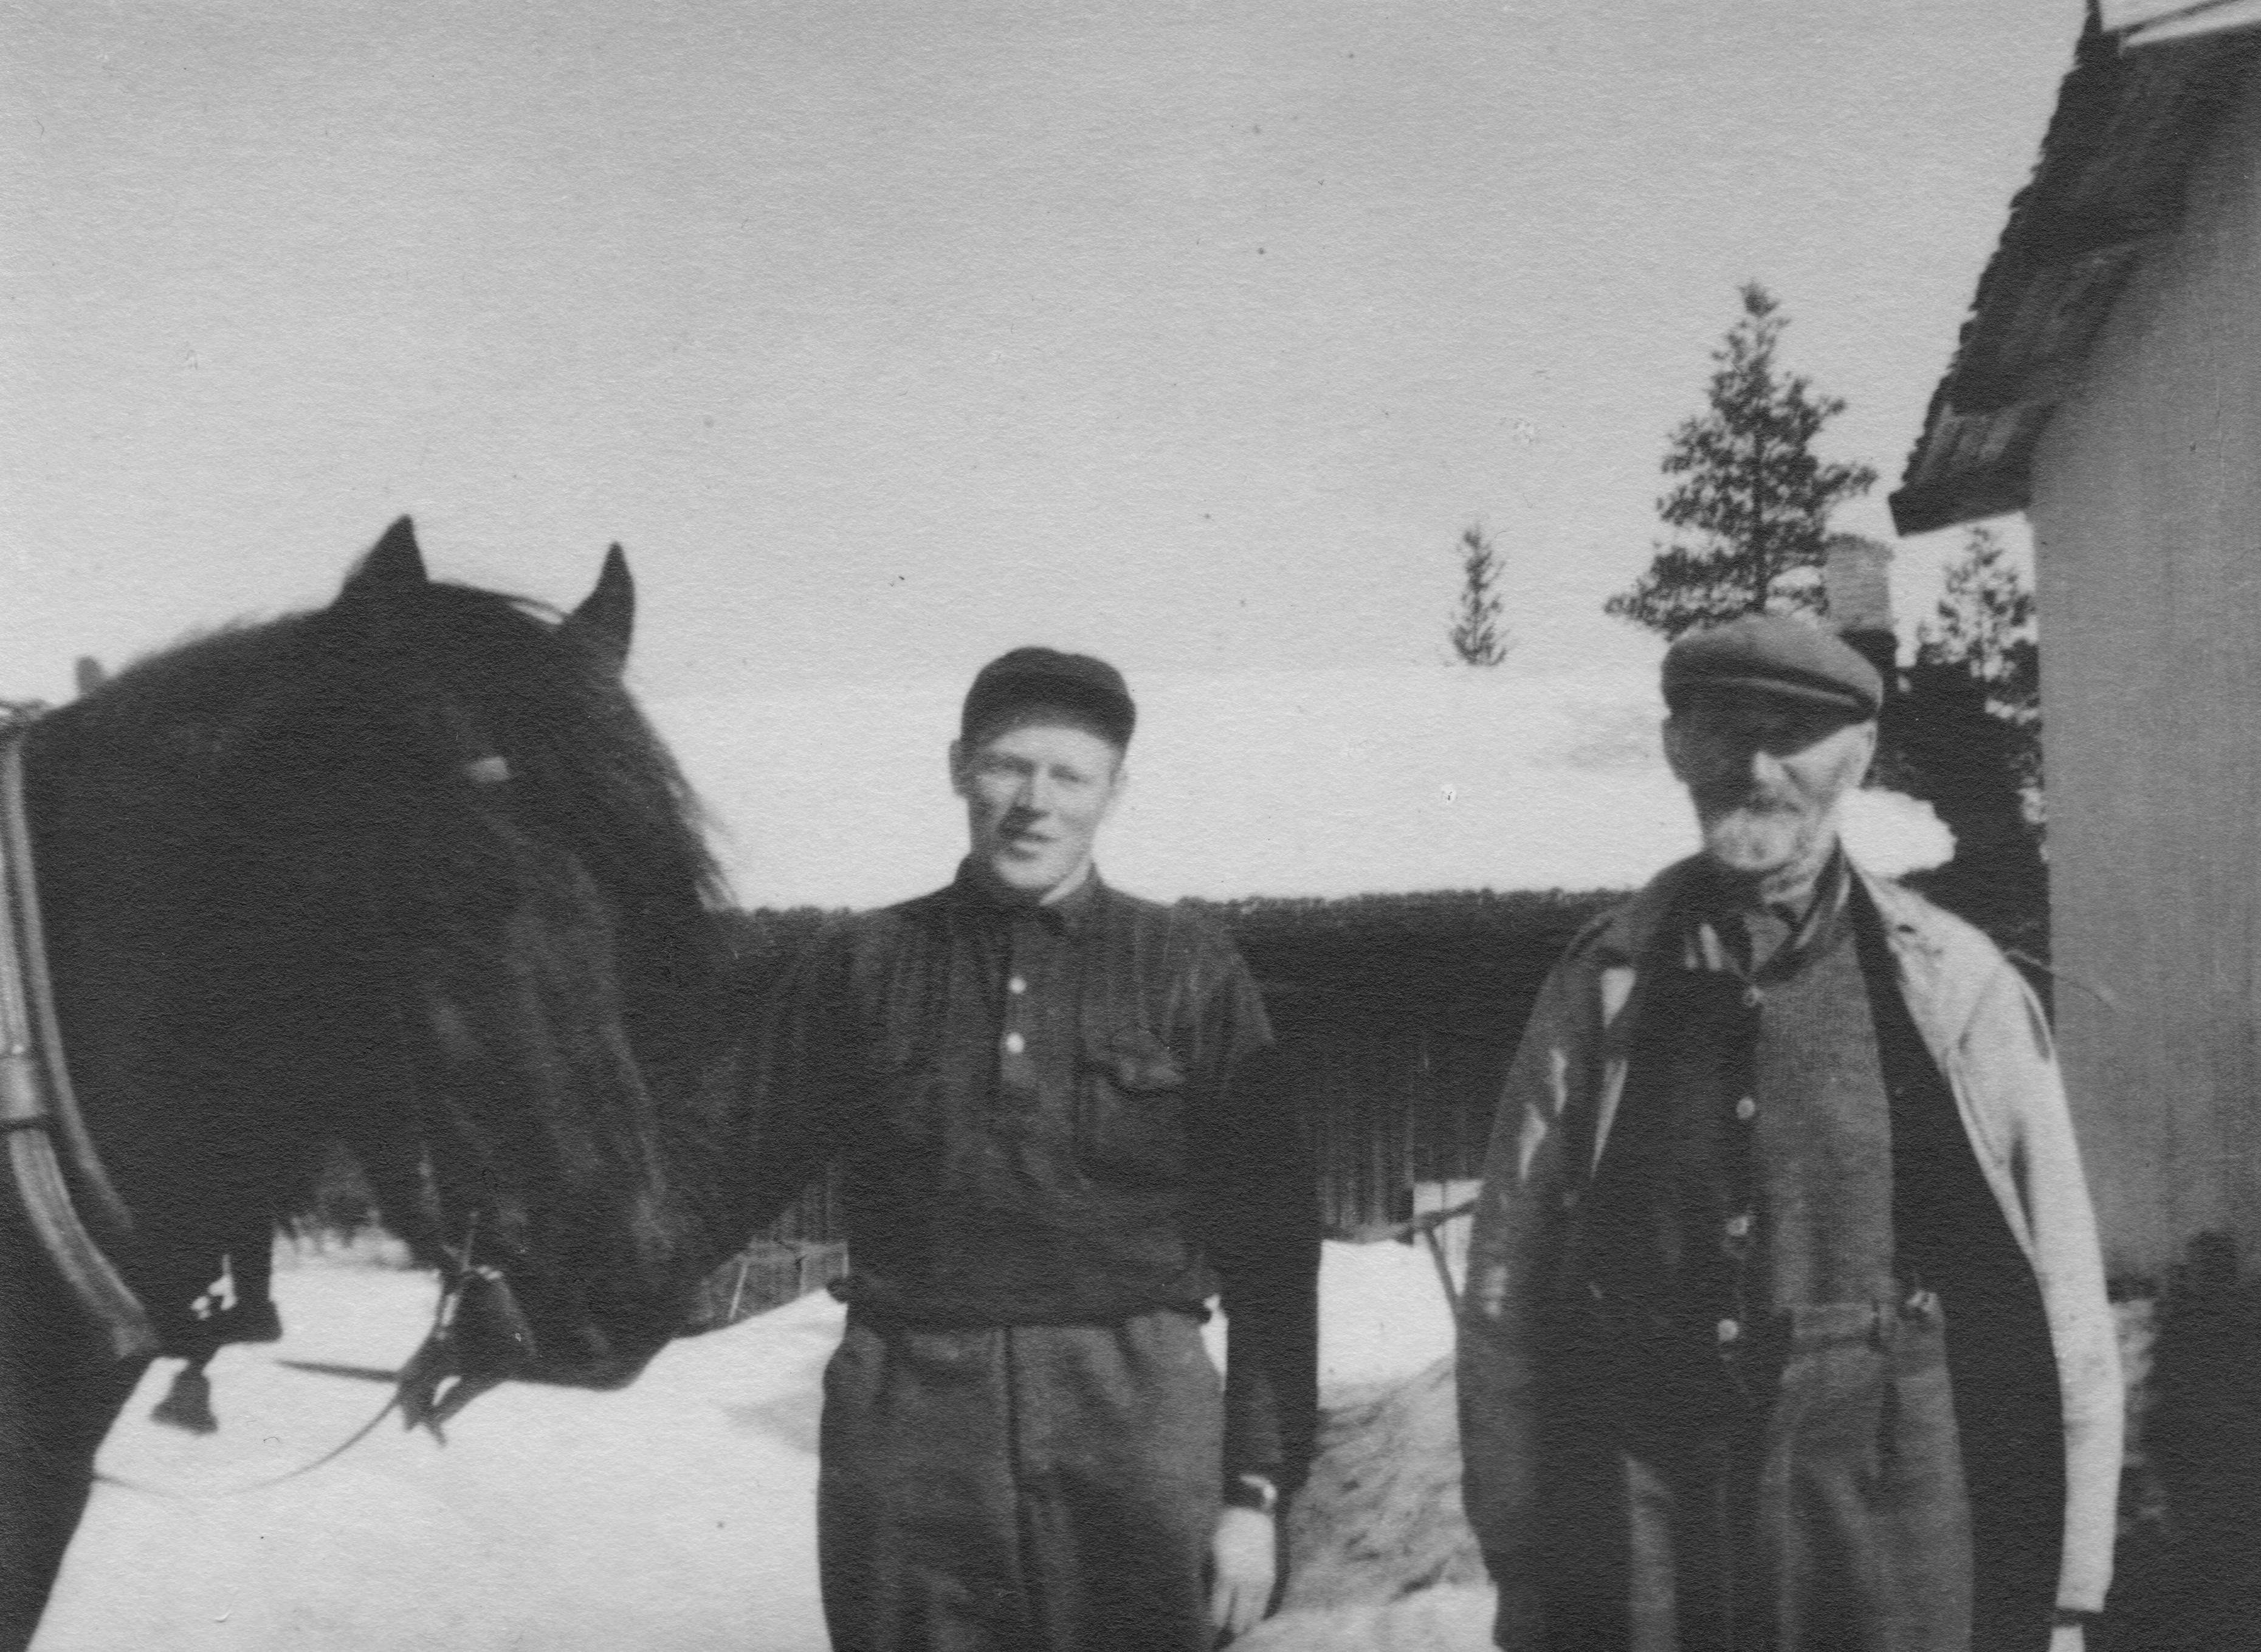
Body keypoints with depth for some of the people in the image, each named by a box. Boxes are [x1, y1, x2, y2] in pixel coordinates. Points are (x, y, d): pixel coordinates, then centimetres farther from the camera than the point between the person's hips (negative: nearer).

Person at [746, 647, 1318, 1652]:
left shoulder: (1188, 970, 4)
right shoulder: (862, 966, 7)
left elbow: (1268, 1241, 2)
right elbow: (745, 1174, 6)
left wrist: (1259, 1485, -3)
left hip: (1137, 1419, -1)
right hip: (905, 1428, 1)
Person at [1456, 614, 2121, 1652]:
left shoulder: (1957, 989, -2)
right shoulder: (1597, 991, 2)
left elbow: (2064, 1311, -1)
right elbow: (1504, 1291, 4)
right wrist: (1520, 1568, 3)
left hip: (1902, 1562, -1)